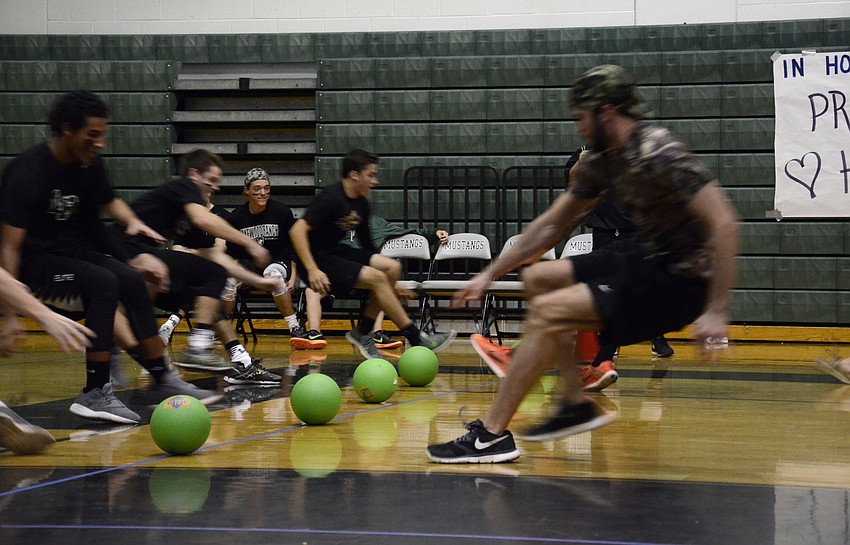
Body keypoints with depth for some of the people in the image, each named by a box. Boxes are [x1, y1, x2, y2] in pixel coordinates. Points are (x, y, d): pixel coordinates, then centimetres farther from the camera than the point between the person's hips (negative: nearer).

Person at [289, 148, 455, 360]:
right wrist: (313, 271, -33)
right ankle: (417, 339, -15)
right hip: (320, 259, -9)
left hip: (337, 252, 9)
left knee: (392, 268, -5)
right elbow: (297, 231, -25)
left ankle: (363, 332, 2)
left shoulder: (361, 205, 9)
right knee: (376, 277, -22)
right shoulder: (331, 199, -18)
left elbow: (367, 245, 19)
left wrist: (392, 286, 20)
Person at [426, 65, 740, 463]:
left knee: (547, 311, -16)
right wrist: (490, 274, 18)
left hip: (681, 280, -10)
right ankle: (577, 405, 10)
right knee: (537, 277, 14)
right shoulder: (601, 162, 8)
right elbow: (552, 224, 19)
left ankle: (492, 435, -9)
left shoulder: (658, 156, -21)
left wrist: (715, 312, -30)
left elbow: (723, 223, -27)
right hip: (648, 264, 10)